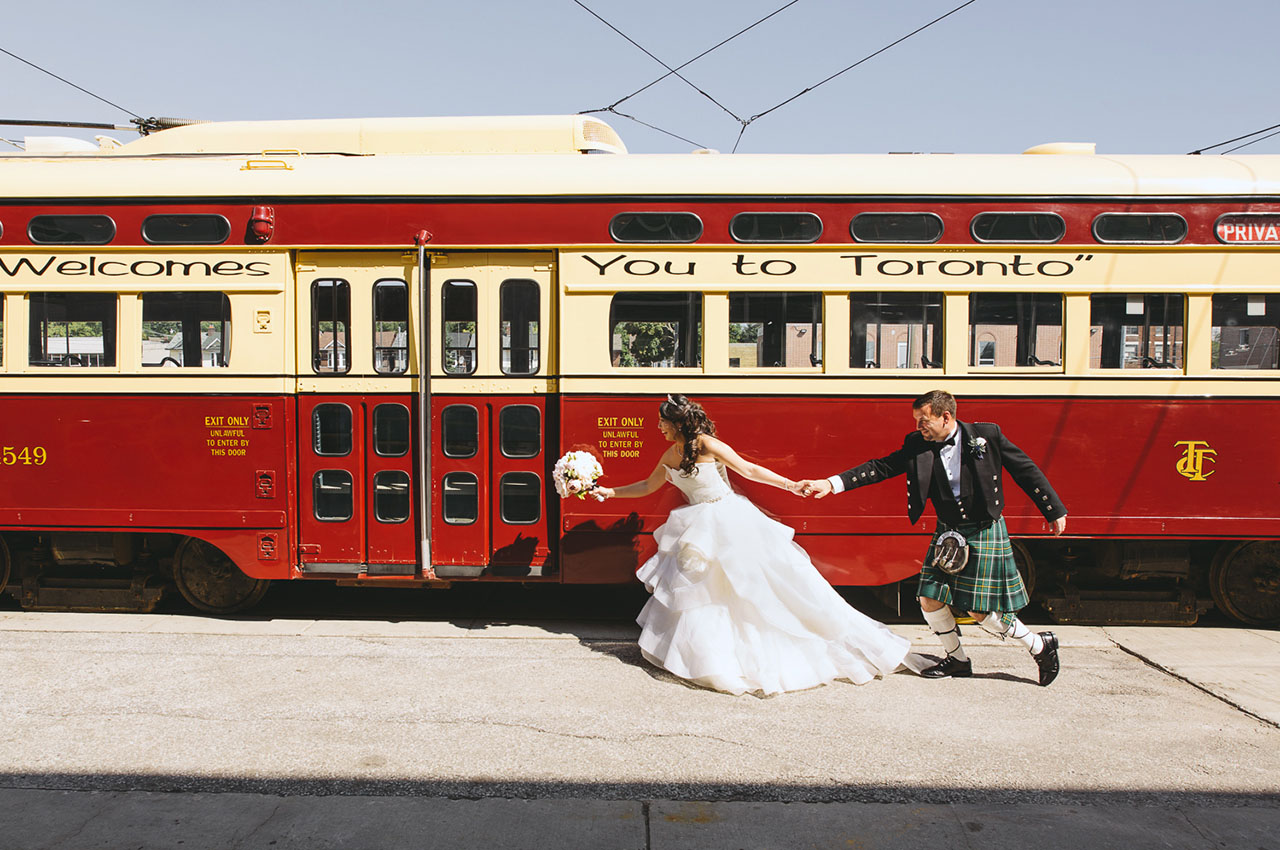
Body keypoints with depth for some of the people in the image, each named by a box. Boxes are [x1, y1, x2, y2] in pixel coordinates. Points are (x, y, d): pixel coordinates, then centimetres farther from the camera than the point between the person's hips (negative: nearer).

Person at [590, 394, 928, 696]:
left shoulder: (704, 443, -15)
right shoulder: (670, 455, 7)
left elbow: (748, 469, -11)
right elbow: (648, 486, 23)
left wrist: (791, 485, -13)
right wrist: (609, 491, 21)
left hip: (729, 521, -7)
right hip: (701, 530, 7)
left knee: (762, 580, -5)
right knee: (690, 585, 7)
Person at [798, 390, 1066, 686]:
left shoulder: (987, 435, -11)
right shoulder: (917, 445, -4)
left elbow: (1026, 470, -2)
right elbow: (880, 467, -7)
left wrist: (1054, 511, 3)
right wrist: (831, 484, -18)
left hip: (984, 532, -4)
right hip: (947, 533, 5)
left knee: (979, 611, -6)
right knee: (930, 601, 2)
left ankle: (1040, 645, 19)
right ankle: (957, 660, 26)